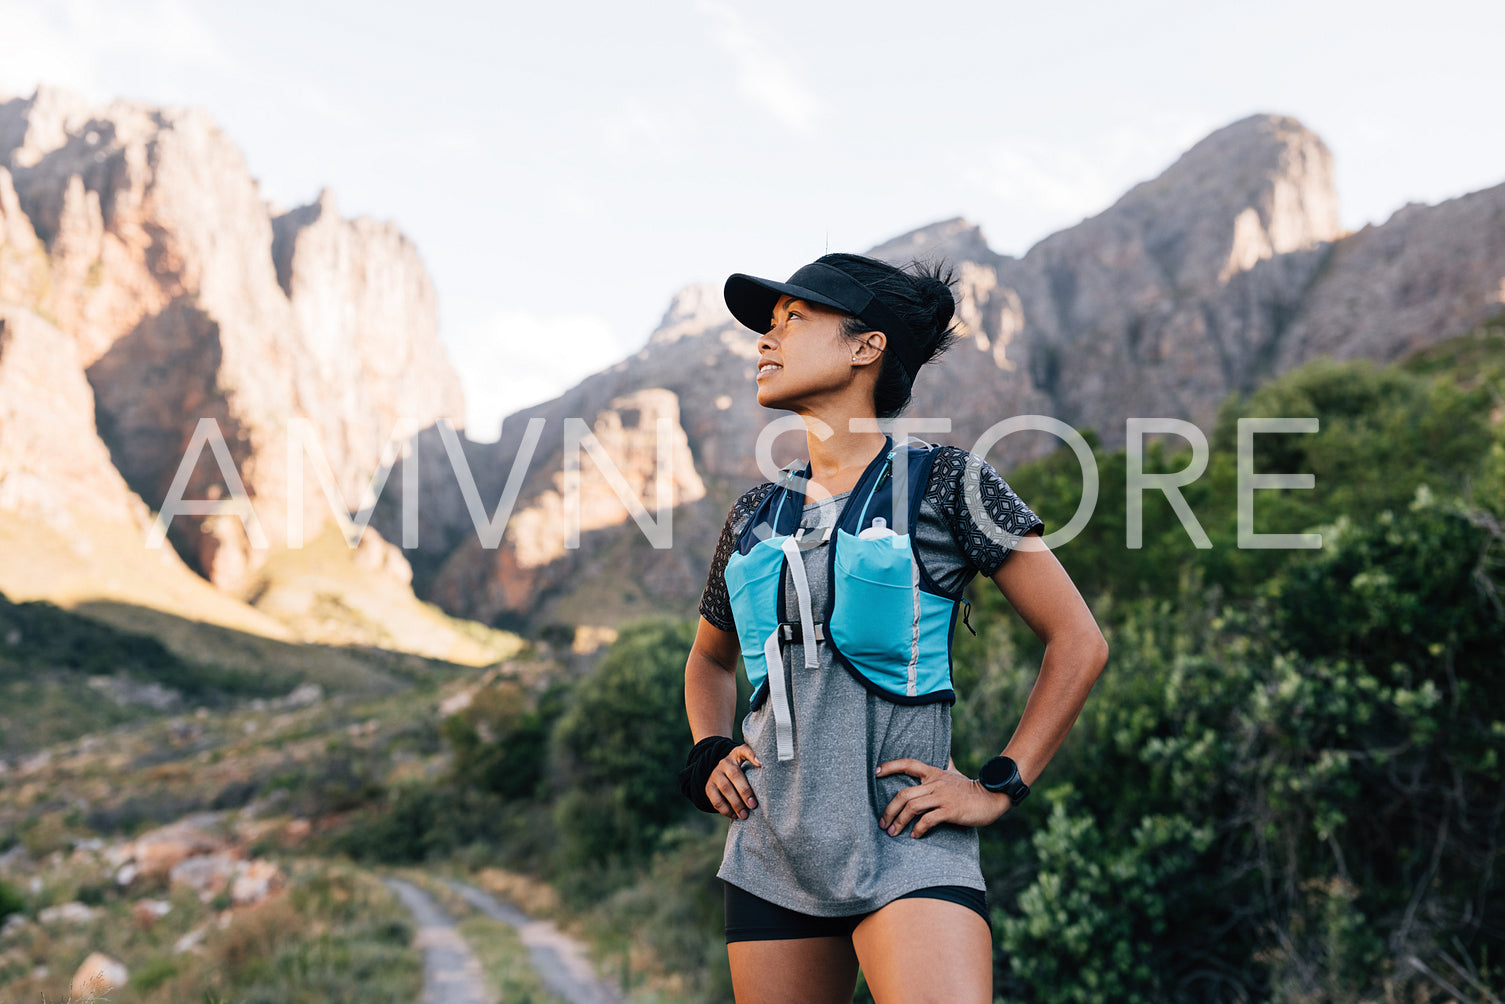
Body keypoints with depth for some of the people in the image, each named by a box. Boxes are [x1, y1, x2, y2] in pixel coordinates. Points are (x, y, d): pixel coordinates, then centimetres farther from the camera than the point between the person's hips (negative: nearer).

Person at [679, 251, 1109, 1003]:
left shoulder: (945, 484, -2)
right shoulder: (755, 516, 12)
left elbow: (1078, 642, -1)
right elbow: (709, 660, 28)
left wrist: (998, 786, -4)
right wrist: (709, 757, 11)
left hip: (906, 847, -5)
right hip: (771, 853, 5)